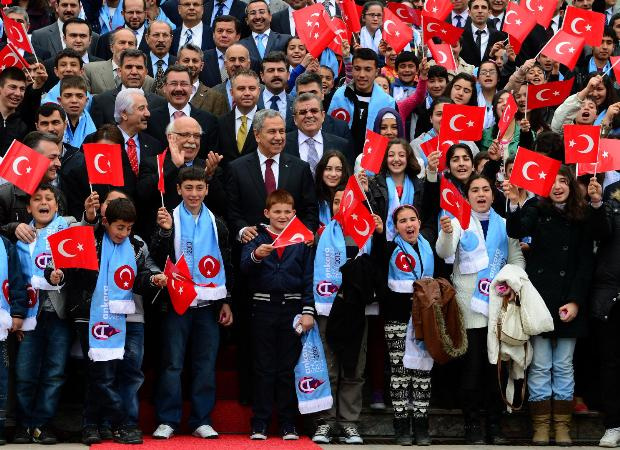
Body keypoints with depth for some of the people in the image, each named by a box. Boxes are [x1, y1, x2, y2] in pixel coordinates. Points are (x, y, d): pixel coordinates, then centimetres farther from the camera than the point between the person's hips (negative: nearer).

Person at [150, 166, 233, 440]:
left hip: (208, 303, 3)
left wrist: (226, 301, 13)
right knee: (172, 363, -2)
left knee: (206, 364, 3)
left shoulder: (216, 223, 10)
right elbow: (157, 259, -8)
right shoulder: (169, 219, 0)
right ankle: (167, 420, 4)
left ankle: (202, 420, 10)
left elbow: (226, 264, 16)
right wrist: (165, 231, -22)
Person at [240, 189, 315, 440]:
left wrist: (308, 311, -3)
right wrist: (256, 255, -34)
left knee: (289, 368, 5)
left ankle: (288, 424, 11)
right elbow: (244, 266, -12)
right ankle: (260, 424, 7)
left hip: (292, 308, 1)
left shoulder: (301, 240, 7)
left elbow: (309, 277, 6)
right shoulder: (257, 238, 4)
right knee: (264, 368, 3)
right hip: (264, 308, -1)